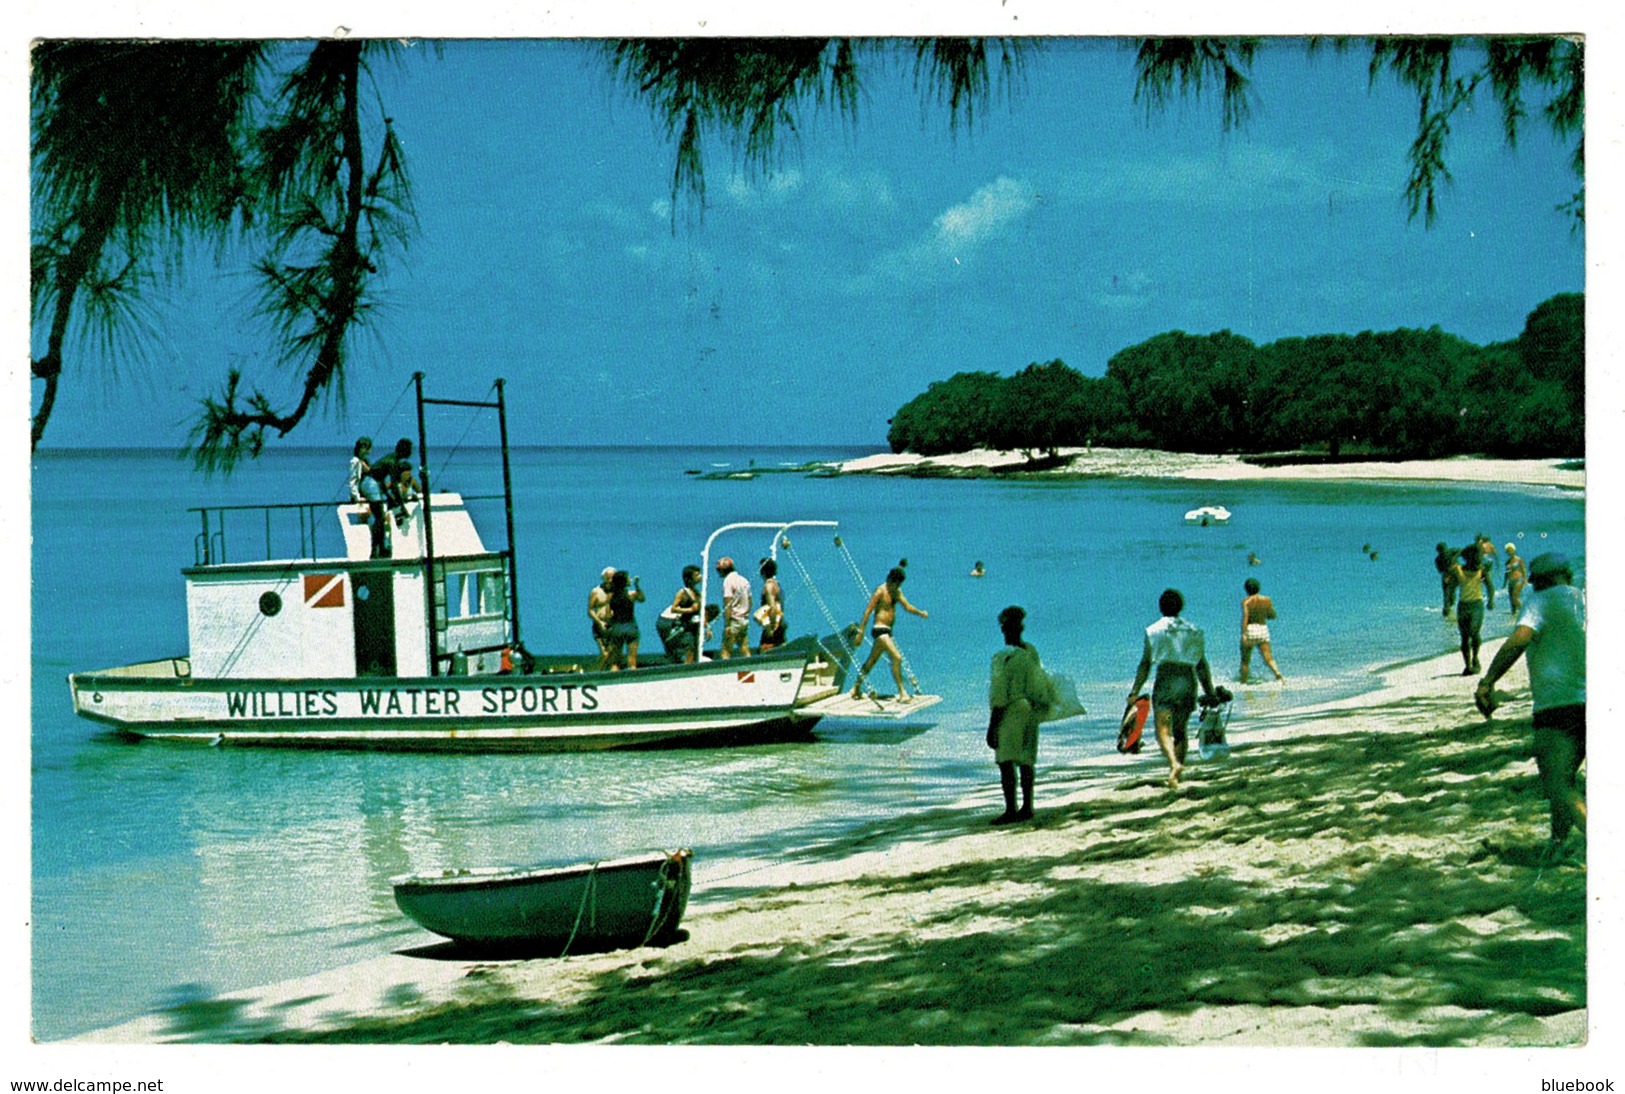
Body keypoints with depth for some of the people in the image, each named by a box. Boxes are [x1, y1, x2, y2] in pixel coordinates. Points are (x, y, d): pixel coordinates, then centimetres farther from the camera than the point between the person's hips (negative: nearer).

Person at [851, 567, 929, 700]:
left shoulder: (897, 592, 12)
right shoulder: (880, 591, -13)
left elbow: (907, 606, 12)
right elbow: (868, 611, -14)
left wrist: (920, 613, -4)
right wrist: (861, 631, -16)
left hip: (887, 631, 9)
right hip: (880, 629, -9)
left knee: (871, 661, 17)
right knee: (897, 657, -17)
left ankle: (857, 688, 29)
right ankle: (902, 693, -17)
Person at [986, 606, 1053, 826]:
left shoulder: (1003, 658, -15)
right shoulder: (1031, 653, 6)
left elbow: (999, 696, -17)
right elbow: (1043, 682, 15)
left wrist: (992, 726, -13)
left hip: (1010, 715, -8)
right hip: (1030, 712, 8)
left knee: (1006, 762, -7)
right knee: (1026, 761, 14)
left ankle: (1010, 810, -12)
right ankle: (1027, 807, 19)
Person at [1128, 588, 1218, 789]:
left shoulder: (1154, 631, 1)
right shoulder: (1194, 631, 10)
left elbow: (1145, 663, -2)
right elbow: (1202, 666, 10)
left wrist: (1135, 691, 1)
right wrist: (1210, 693, 15)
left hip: (1165, 682, -4)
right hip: (1188, 682, 4)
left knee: (1163, 729, -9)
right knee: (1180, 730, 15)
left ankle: (1174, 763, -35)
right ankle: (1176, 774, 10)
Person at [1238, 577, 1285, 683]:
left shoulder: (1246, 601, -8)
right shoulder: (1267, 600, 4)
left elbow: (1245, 617, -18)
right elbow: (1273, 615, 11)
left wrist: (1243, 634, -22)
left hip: (1250, 630, -3)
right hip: (1263, 630, 3)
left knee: (1245, 660, 10)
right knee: (1268, 658, -2)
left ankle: (1243, 683, 17)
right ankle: (1277, 673, -28)